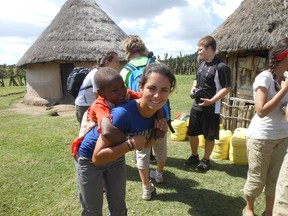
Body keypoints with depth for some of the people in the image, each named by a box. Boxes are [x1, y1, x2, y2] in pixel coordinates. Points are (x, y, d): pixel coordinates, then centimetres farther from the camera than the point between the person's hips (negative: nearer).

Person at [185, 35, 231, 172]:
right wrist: (193, 88, 1)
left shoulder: (221, 67, -14)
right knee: (192, 133, 15)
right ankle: (194, 156, 34)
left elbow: (227, 88, -15)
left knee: (209, 136, 7)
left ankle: (206, 160, 26)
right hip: (196, 106, 7)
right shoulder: (202, 64, 9)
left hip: (211, 108, -7)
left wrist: (211, 101, -22)